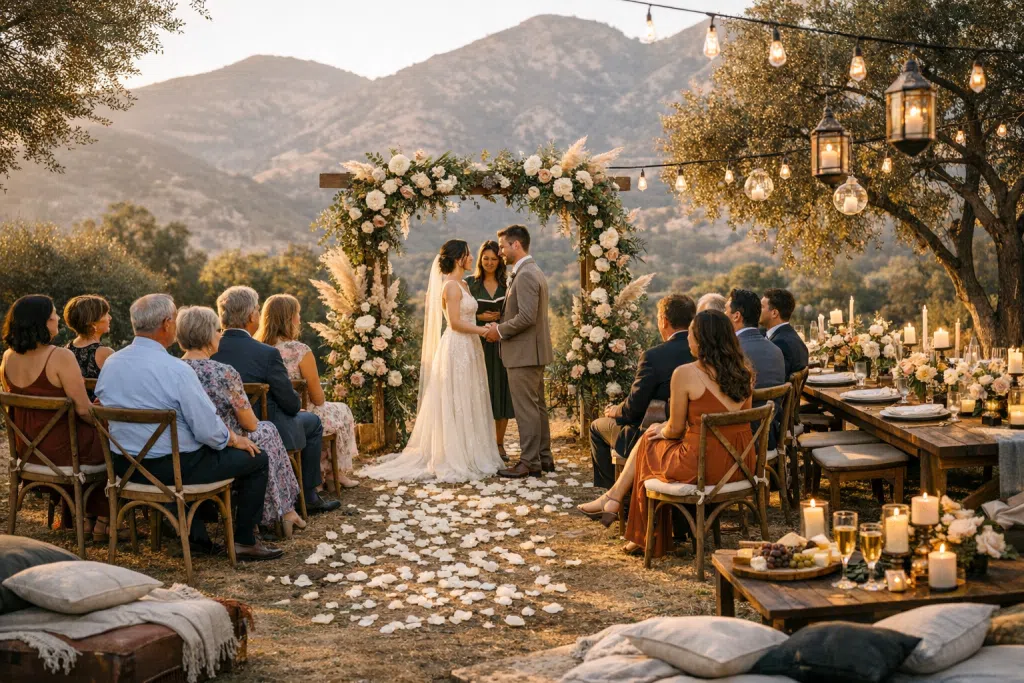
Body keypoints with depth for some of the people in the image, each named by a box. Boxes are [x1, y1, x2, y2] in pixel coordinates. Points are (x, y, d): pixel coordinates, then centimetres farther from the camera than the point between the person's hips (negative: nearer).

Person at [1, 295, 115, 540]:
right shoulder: (61, 357, -23)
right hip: (61, 450, -7)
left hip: (27, 449, 7)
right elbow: (83, 410, -21)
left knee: (92, 436, 31)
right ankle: (103, 522, 25)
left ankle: (84, 516, 35)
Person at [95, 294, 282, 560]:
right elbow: (208, 430, -21)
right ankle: (245, 542, 15)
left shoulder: (110, 363, 0)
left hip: (125, 466, 8)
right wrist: (234, 439, 1)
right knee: (256, 459, 7)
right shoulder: (176, 370, -22)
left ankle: (195, 535, 35)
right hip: (172, 468, -8)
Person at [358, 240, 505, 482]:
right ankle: (454, 460, 1)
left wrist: (484, 328, 5)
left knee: (467, 404, 12)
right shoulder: (451, 286, -14)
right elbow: (455, 322, -19)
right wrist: (484, 330, -15)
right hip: (457, 349, -10)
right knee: (456, 404, -4)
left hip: (468, 349, 10)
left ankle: (467, 456, 19)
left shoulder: (463, 285, 15)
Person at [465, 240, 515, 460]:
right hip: (478, 343, -2)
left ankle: (499, 444, 14)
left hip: (502, 344, 2)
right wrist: (480, 317, -11)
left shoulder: (507, 283, 7)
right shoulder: (470, 283, 2)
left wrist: (501, 319, -10)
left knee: (502, 392, 4)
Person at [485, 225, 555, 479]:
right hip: (534, 352, 11)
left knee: (526, 408, -5)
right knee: (537, 406, 15)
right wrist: (501, 326, 11)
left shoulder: (525, 275, -17)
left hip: (524, 353, -11)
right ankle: (543, 457, 22)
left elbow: (526, 316, -25)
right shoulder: (535, 272, 16)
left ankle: (529, 463, 0)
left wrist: (500, 330, -12)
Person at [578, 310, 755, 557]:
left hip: (703, 467, -6)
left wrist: (663, 430, 18)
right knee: (654, 432, 24)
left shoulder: (685, 374, -15)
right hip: (742, 463, 7)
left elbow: (676, 428, -7)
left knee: (649, 442, 23)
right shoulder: (744, 371, 4)